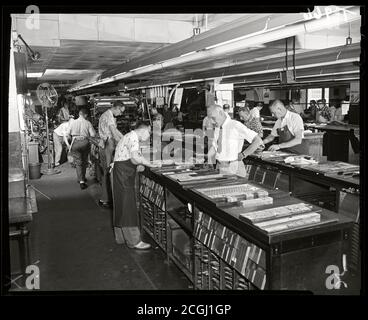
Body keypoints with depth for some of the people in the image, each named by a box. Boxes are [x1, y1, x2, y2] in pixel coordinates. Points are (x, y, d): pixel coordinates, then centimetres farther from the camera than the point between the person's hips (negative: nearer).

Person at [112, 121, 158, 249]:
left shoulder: (132, 137, 20)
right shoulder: (133, 137, -13)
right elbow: (135, 157, -26)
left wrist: (139, 165, 0)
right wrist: (151, 165, -15)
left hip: (124, 174, 11)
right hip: (122, 174, -11)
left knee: (121, 206, 15)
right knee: (127, 207, -7)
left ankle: (121, 237, 26)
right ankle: (134, 241, -3)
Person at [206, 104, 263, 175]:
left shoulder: (236, 126, -16)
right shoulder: (217, 128, 7)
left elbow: (258, 141, -20)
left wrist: (243, 155, -15)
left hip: (231, 168, -7)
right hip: (219, 167, 7)